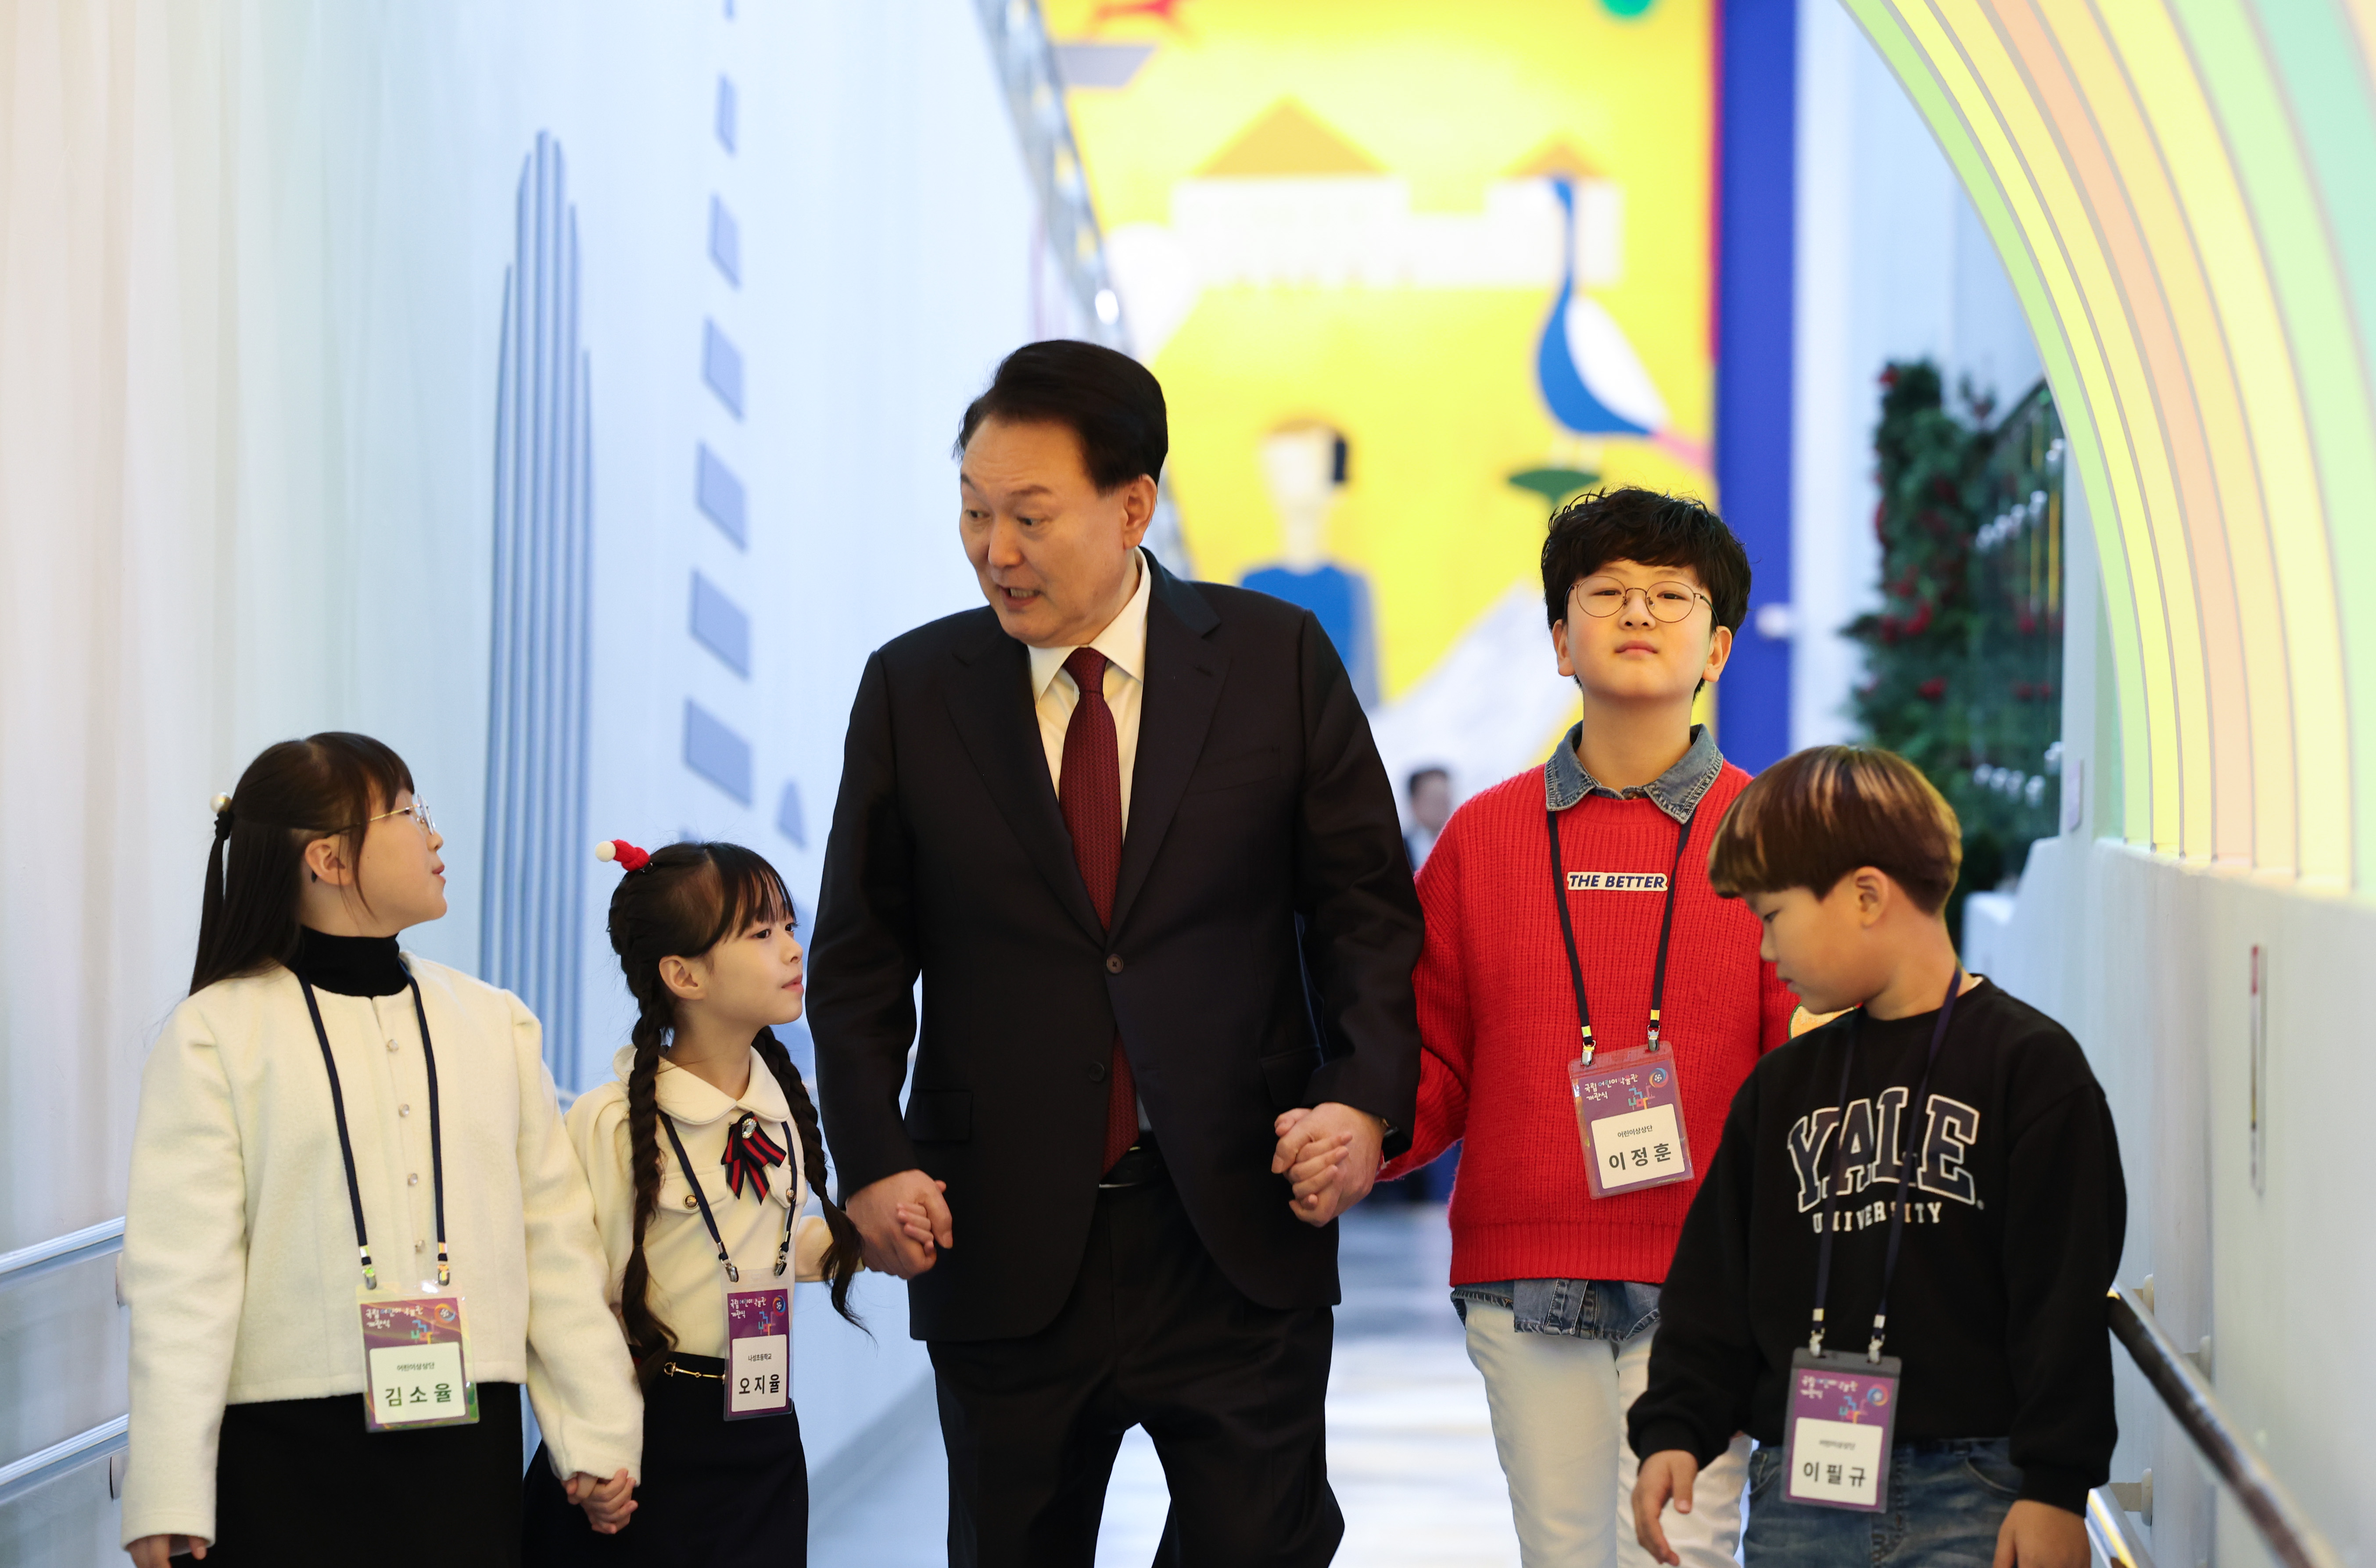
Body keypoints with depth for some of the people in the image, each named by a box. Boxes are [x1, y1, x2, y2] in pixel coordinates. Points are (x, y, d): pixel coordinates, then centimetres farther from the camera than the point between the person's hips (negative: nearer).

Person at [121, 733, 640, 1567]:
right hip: (286, 1456, -4)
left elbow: (555, 1240, 11)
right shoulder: (217, 1035, -2)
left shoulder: (494, 1022, 12)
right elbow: (181, 1271, -7)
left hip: (465, 1442, 4)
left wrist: (598, 1435, 6)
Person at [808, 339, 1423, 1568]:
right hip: (1005, 1245, 1)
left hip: (1238, 1233, -1)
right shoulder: (912, 689, 4)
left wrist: (1366, 1097, -11)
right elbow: (860, 954, 8)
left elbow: (1364, 905, 4)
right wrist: (872, 1162, -5)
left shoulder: (1279, 661, 2)